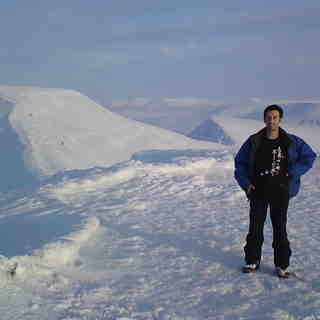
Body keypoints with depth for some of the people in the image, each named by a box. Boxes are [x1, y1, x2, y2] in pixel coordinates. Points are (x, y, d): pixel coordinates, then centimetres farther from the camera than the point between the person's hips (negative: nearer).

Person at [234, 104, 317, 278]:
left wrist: (291, 173, -5)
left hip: (280, 191, -1)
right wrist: (245, 183, -2)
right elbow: (239, 161, 8)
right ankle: (252, 261, 20)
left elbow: (309, 156, 4)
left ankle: (282, 265, 15)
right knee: (255, 227, 6)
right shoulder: (254, 141, -1)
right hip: (258, 191, 1)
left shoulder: (291, 141, -2)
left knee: (280, 228, 5)